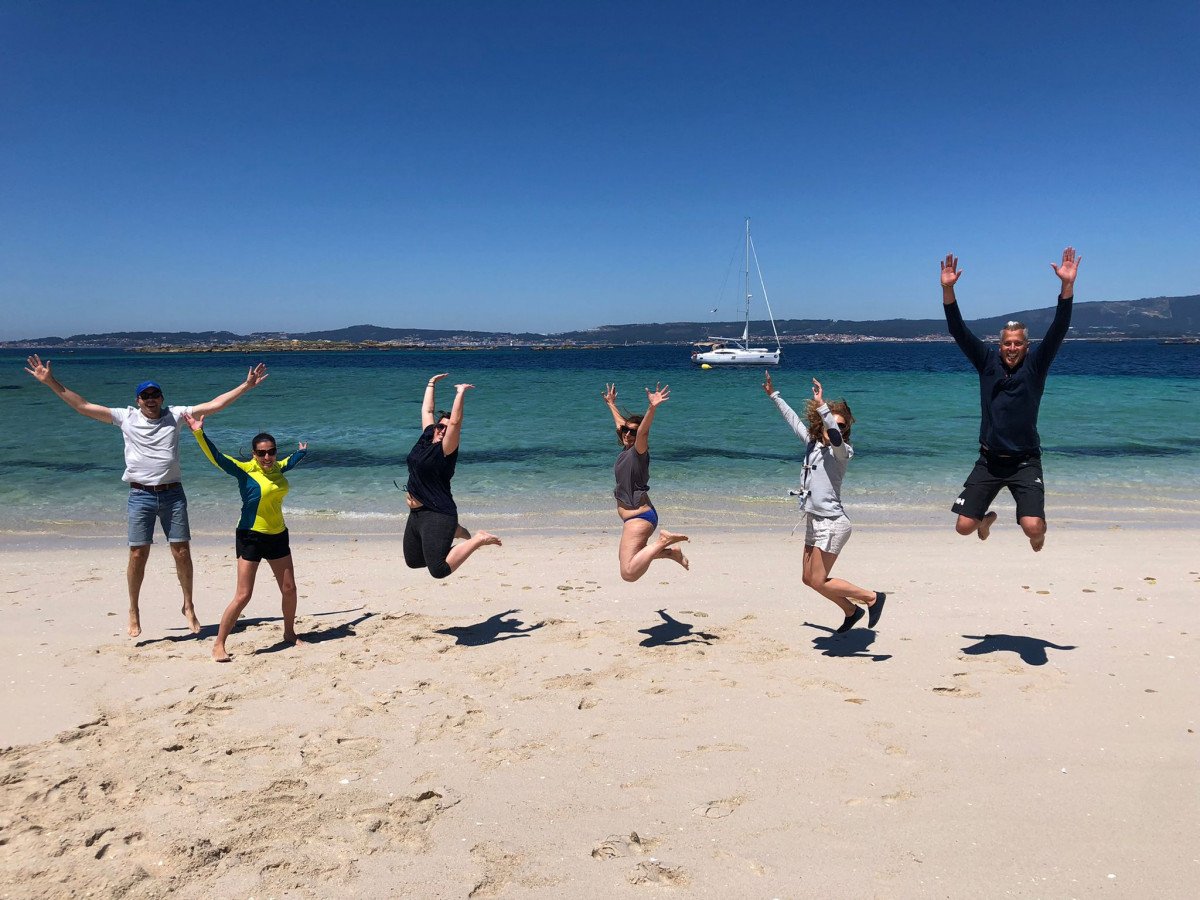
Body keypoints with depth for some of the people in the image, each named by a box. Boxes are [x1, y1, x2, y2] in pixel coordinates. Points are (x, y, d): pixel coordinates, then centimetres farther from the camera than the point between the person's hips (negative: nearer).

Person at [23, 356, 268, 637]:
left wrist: (246, 385, -1)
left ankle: (188, 606, 18)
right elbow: (83, 406, 4)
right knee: (138, 554, 0)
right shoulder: (125, 417, 4)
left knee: (182, 552, 3)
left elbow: (214, 405, 3)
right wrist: (51, 382, 0)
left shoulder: (175, 415, 5)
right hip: (141, 495, 0)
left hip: (173, 493, 1)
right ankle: (134, 611, 17)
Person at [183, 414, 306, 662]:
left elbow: (288, 463, 31)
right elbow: (216, 457, -24)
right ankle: (219, 645, 4)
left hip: (278, 536, 6)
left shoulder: (277, 469, 6)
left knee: (289, 589, 12)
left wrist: (301, 452, 49)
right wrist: (199, 433, -37)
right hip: (251, 537, -6)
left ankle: (289, 634, 33)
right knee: (243, 596, -8)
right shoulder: (245, 470, -12)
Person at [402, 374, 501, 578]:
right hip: (416, 514, 9)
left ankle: (477, 540, -2)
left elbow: (455, 421, -26)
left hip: (438, 515, -9)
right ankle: (455, 532, 34)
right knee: (412, 561, 24)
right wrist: (431, 383, 21)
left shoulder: (446, 450, -12)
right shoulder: (426, 438, 7)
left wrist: (460, 393, -24)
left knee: (439, 570, -19)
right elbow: (427, 410, 17)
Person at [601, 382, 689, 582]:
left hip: (640, 517, -10)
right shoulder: (626, 450, 12)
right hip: (635, 518, 10)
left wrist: (652, 408, -48)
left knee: (629, 573, -21)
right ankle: (671, 551, 29)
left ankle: (663, 541, -9)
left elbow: (643, 431, -32)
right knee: (626, 558, 29)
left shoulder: (638, 451, -11)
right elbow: (620, 422, 30)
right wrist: (611, 405, 43)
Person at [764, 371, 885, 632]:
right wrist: (773, 395, 29)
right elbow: (793, 418, 22)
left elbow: (835, 436, -35)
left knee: (819, 582, -7)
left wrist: (821, 405, -41)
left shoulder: (840, 451, -11)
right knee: (809, 579, 15)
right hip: (814, 521, 9)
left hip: (832, 523, -8)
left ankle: (872, 597, 7)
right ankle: (852, 611, 33)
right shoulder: (812, 443, 9)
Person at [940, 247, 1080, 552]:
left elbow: (1058, 329, -12)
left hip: (1024, 461, -2)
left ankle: (1038, 539, 23)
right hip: (989, 460, 2)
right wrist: (948, 289, -15)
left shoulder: (1035, 364, -1)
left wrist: (1067, 286, -25)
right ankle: (986, 519, 38)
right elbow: (959, 331, -4)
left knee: (1032, 526, -18)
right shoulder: (987, 361, 3)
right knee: (963, 526, -1)